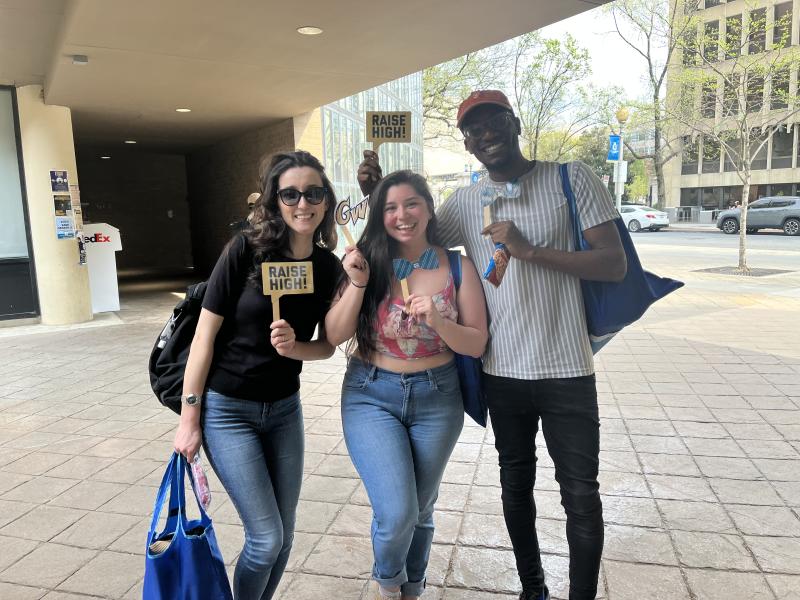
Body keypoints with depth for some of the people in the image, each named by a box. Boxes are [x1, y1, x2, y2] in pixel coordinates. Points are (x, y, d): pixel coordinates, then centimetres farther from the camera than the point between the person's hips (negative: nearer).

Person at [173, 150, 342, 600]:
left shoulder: (330, 267, -4)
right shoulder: (247, 248, -17)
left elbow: (326, 346, 3)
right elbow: (206, 332, -13)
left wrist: (293, 346, -20)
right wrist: (190, 416, -11)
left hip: (285, 409, 5)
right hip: (227, 409, -4)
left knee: (284, 536, 14)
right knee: (266, 538, -2)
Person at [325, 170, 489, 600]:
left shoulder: (458, 267, -5)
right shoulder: (367, 262, -6)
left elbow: (477, 345, -5)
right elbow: (335, 336, -7)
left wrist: (437, 320, -23)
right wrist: (357, 283, -20)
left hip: (437, 398, 2)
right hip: (371, 396, -1)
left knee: (420, 512, 15)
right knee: (396, 513, -11)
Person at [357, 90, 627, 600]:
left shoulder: (572, 179, -5)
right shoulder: (464, 203, 5)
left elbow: (615, 265, -10)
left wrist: (530, 250, -20)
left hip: (567, 371, -3)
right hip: (502, 372, 4)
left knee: (580, 495, 6)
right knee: (516, 485, 17)